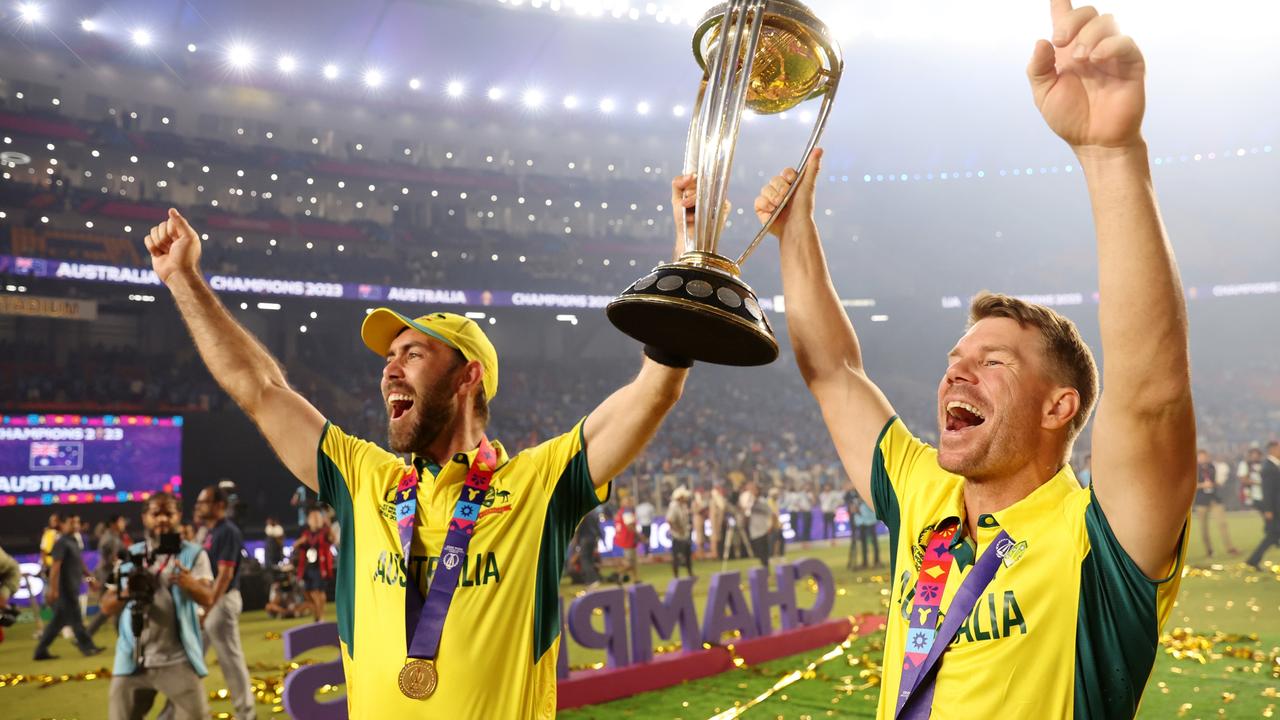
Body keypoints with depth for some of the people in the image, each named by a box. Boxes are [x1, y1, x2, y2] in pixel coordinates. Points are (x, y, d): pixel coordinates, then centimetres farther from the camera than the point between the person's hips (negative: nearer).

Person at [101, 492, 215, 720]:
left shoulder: (193, 554, -1)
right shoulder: (130, 556, 9)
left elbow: (208, 598, -14)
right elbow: (106, 606, 7)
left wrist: (190, 583, -37)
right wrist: (124, 594, -17)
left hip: (178, 660, -3)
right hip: (133, 660, 3)